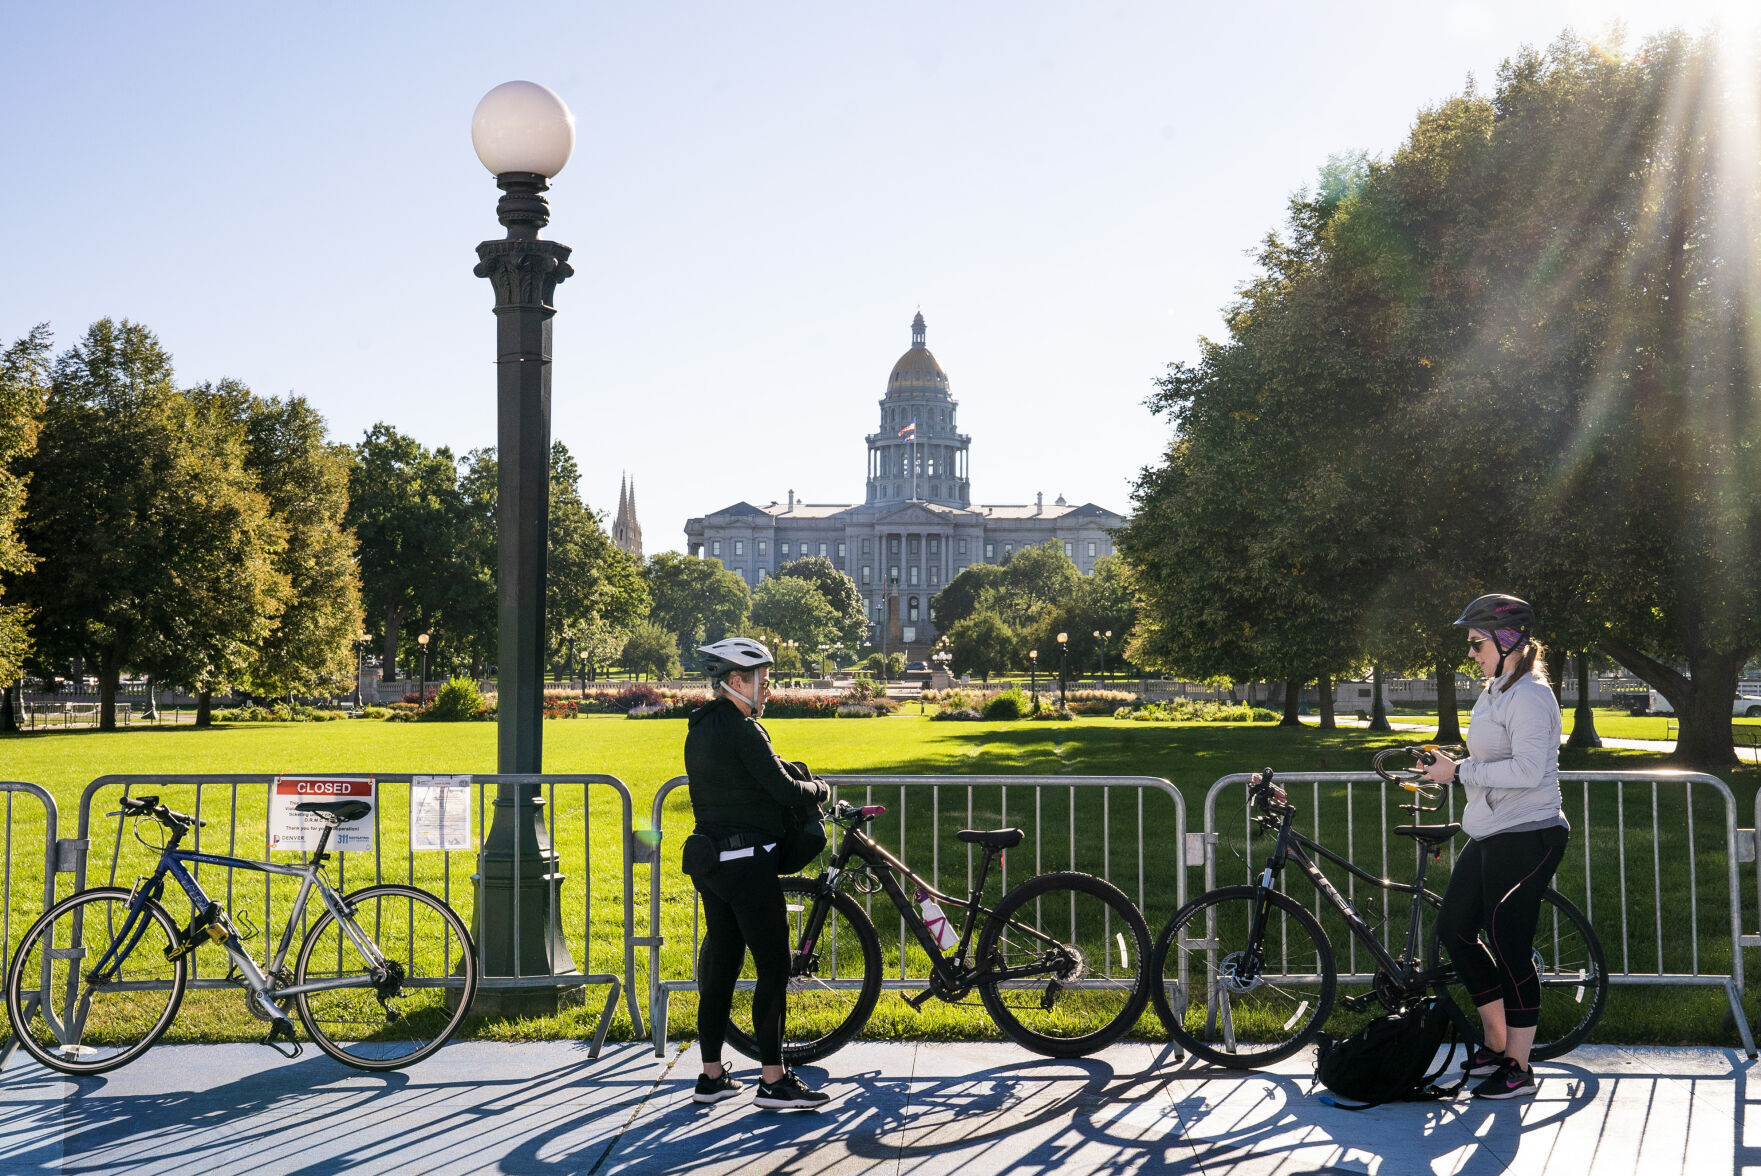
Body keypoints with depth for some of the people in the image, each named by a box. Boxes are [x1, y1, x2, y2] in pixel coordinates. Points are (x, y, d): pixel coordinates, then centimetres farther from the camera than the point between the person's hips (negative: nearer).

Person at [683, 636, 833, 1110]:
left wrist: (798, 772, 8)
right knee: (773, 967, -3)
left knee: (720, 964, 14)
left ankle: (712, 1075, 19)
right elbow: (785, 790, -16)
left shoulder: (700, 728, 13)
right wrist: (819, 788, 2)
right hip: (747, 861, -9)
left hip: (708, 860, 9)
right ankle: (773, 1080, -1)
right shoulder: (741, 730, -16)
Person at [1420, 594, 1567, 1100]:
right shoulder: (1494, 692, 16)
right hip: (1489, 838, 10)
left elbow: (1528, 770, -25)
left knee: (1509, 949, -4)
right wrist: (1453, 769, 11)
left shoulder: (1529, 696, -15)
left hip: (1526, 839, -10)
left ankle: (1518, 1068, 7)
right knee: (1454, 928, 12)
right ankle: (1496, 1041, 24)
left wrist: (1460, 771, -20)